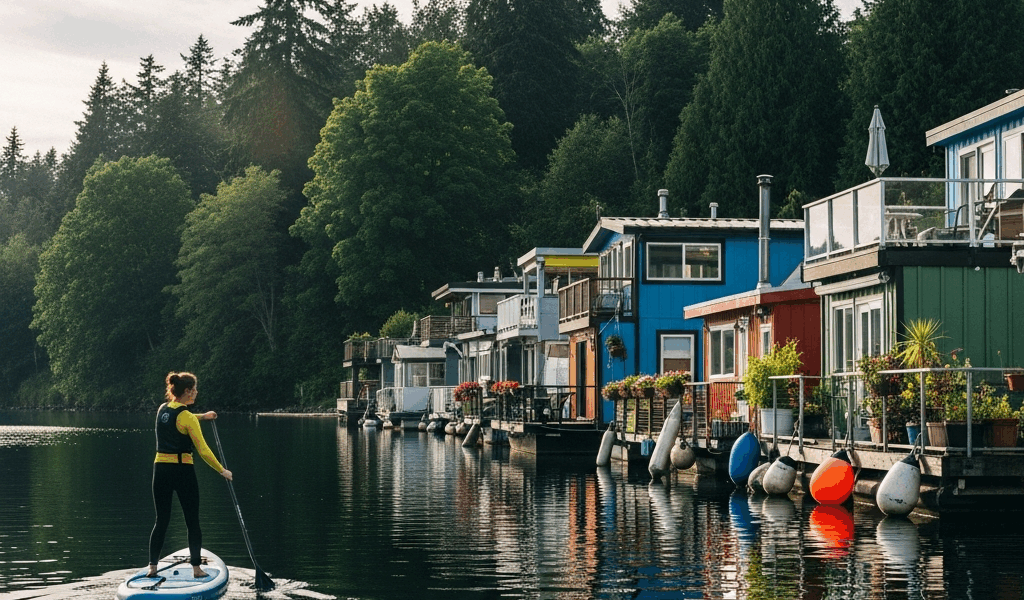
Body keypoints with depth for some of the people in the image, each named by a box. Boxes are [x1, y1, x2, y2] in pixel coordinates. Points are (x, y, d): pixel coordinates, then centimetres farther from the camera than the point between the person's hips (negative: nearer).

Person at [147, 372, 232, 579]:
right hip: (182, 470, -6)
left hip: (160, 468, 6)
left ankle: (152, 567, 6)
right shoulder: (187, 417, -12)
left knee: (161, 521, 11)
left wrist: (202, 416, 33)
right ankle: (196, 568, 5)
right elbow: (203, 450, -13)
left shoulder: (162, 409, 7)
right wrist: (222, 471, -5)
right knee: (192, 522, 5)